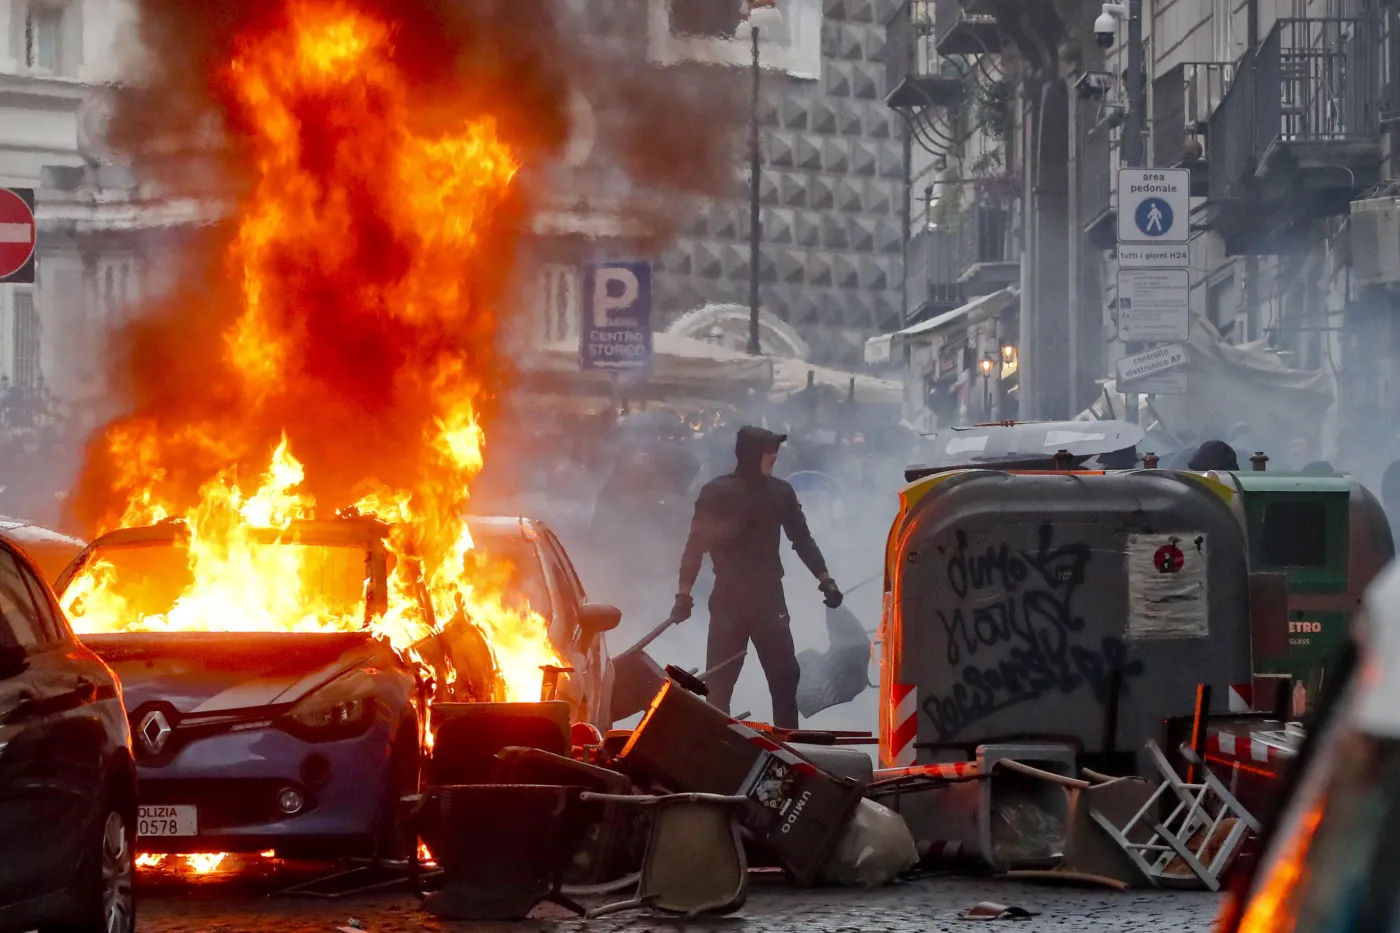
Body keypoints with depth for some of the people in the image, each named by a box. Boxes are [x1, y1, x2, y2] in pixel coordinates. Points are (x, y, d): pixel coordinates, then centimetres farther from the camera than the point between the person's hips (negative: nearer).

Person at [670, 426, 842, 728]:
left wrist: (824, 578, 6)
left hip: (769, 597, 3)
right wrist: (685, 593, -8)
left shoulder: (780, 492, 2)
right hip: (728, 599, -3)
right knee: (719, 681, -1)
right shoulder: (717, 493, -8)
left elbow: (801, 538, 11)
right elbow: (697, 543, -5)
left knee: (785, 676, 2)